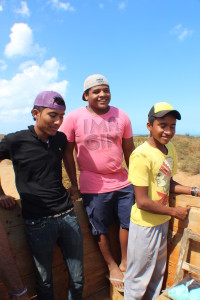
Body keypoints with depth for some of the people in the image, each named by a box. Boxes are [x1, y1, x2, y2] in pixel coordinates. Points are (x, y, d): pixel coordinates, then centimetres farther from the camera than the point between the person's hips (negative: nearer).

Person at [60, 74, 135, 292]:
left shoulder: (121, 116, -1)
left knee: (128, 223, 14)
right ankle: (112, 266, 39)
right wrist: (74, 183, 0)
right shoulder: (74, 118, -8)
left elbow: (129, 150, 6)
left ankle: (125, 262, 40)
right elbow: (68, 152, -2)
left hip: (123, 182, 3)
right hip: (93, 187, -2)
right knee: (101, 229, 13)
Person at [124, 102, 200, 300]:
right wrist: (174, 212, -14)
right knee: (138, 278, 15)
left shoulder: (170, 149, -1)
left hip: (163, 222, 8)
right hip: (145, 225, -7)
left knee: (158, 273, 27)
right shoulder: (142, 155, -26)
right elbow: (143, 202, -24)